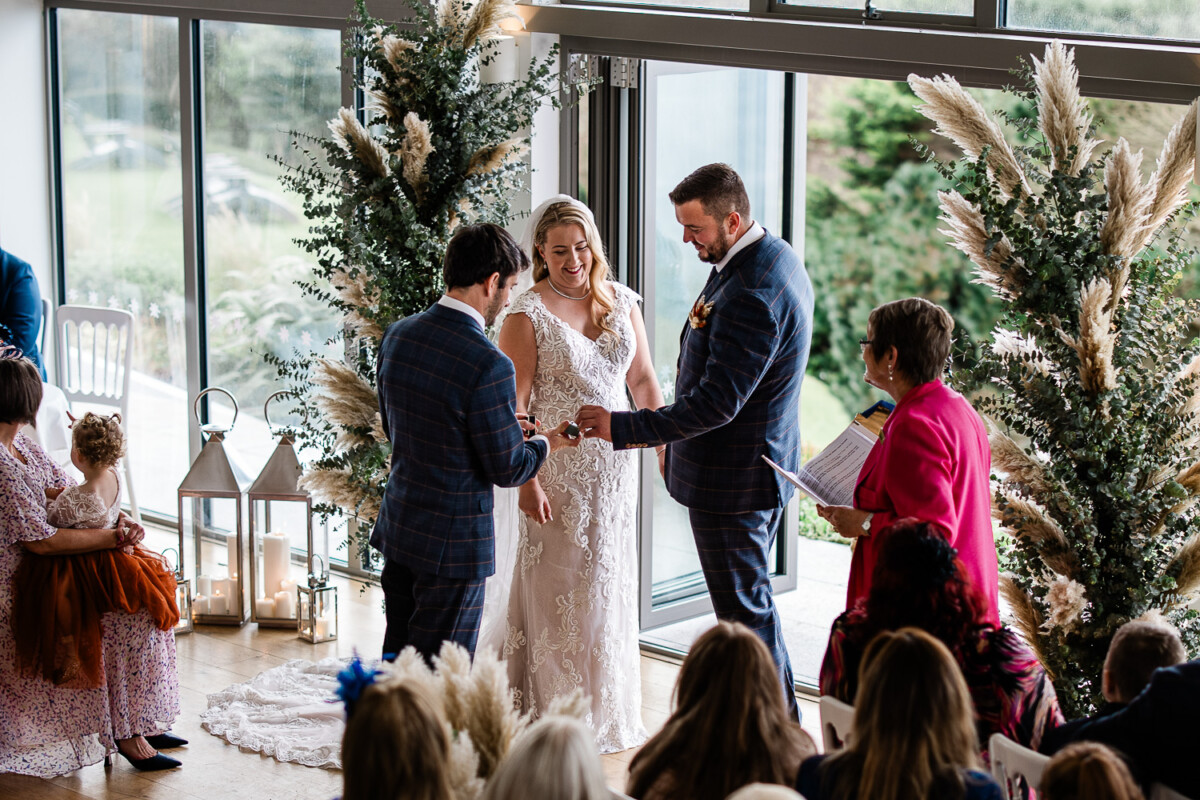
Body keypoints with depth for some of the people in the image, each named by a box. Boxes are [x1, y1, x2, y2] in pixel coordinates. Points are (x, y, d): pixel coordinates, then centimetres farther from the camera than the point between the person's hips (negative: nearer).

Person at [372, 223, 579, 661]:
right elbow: (507, 469, -15)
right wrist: (548, 441, 6)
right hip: (454, 543, -7)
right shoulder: (488, 365, -22)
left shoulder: (397, 335, 1)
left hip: (397, 527, 7)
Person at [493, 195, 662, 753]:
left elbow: (643, 380, 14)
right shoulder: (528, 315, -9)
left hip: (614, 466, 5)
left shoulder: (621, 302, 6)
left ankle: (607, 712, 26)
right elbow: (514, 406, -11)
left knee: (609, 585, 12)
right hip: (559, 470, -5)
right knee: (558, 587, 1)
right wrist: (527, 481, -17)